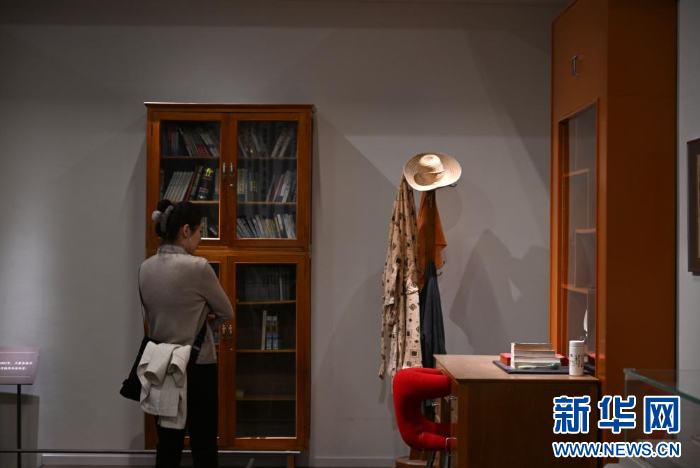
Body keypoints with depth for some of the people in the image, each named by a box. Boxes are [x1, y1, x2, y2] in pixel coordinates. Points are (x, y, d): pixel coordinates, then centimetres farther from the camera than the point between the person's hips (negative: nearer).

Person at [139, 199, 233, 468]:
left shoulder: (146, 268, 2)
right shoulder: (197, 267, -17)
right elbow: (226, 313, -6)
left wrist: (200, 318, 1)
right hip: (197, 367, -6)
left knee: (168, 446, 12)